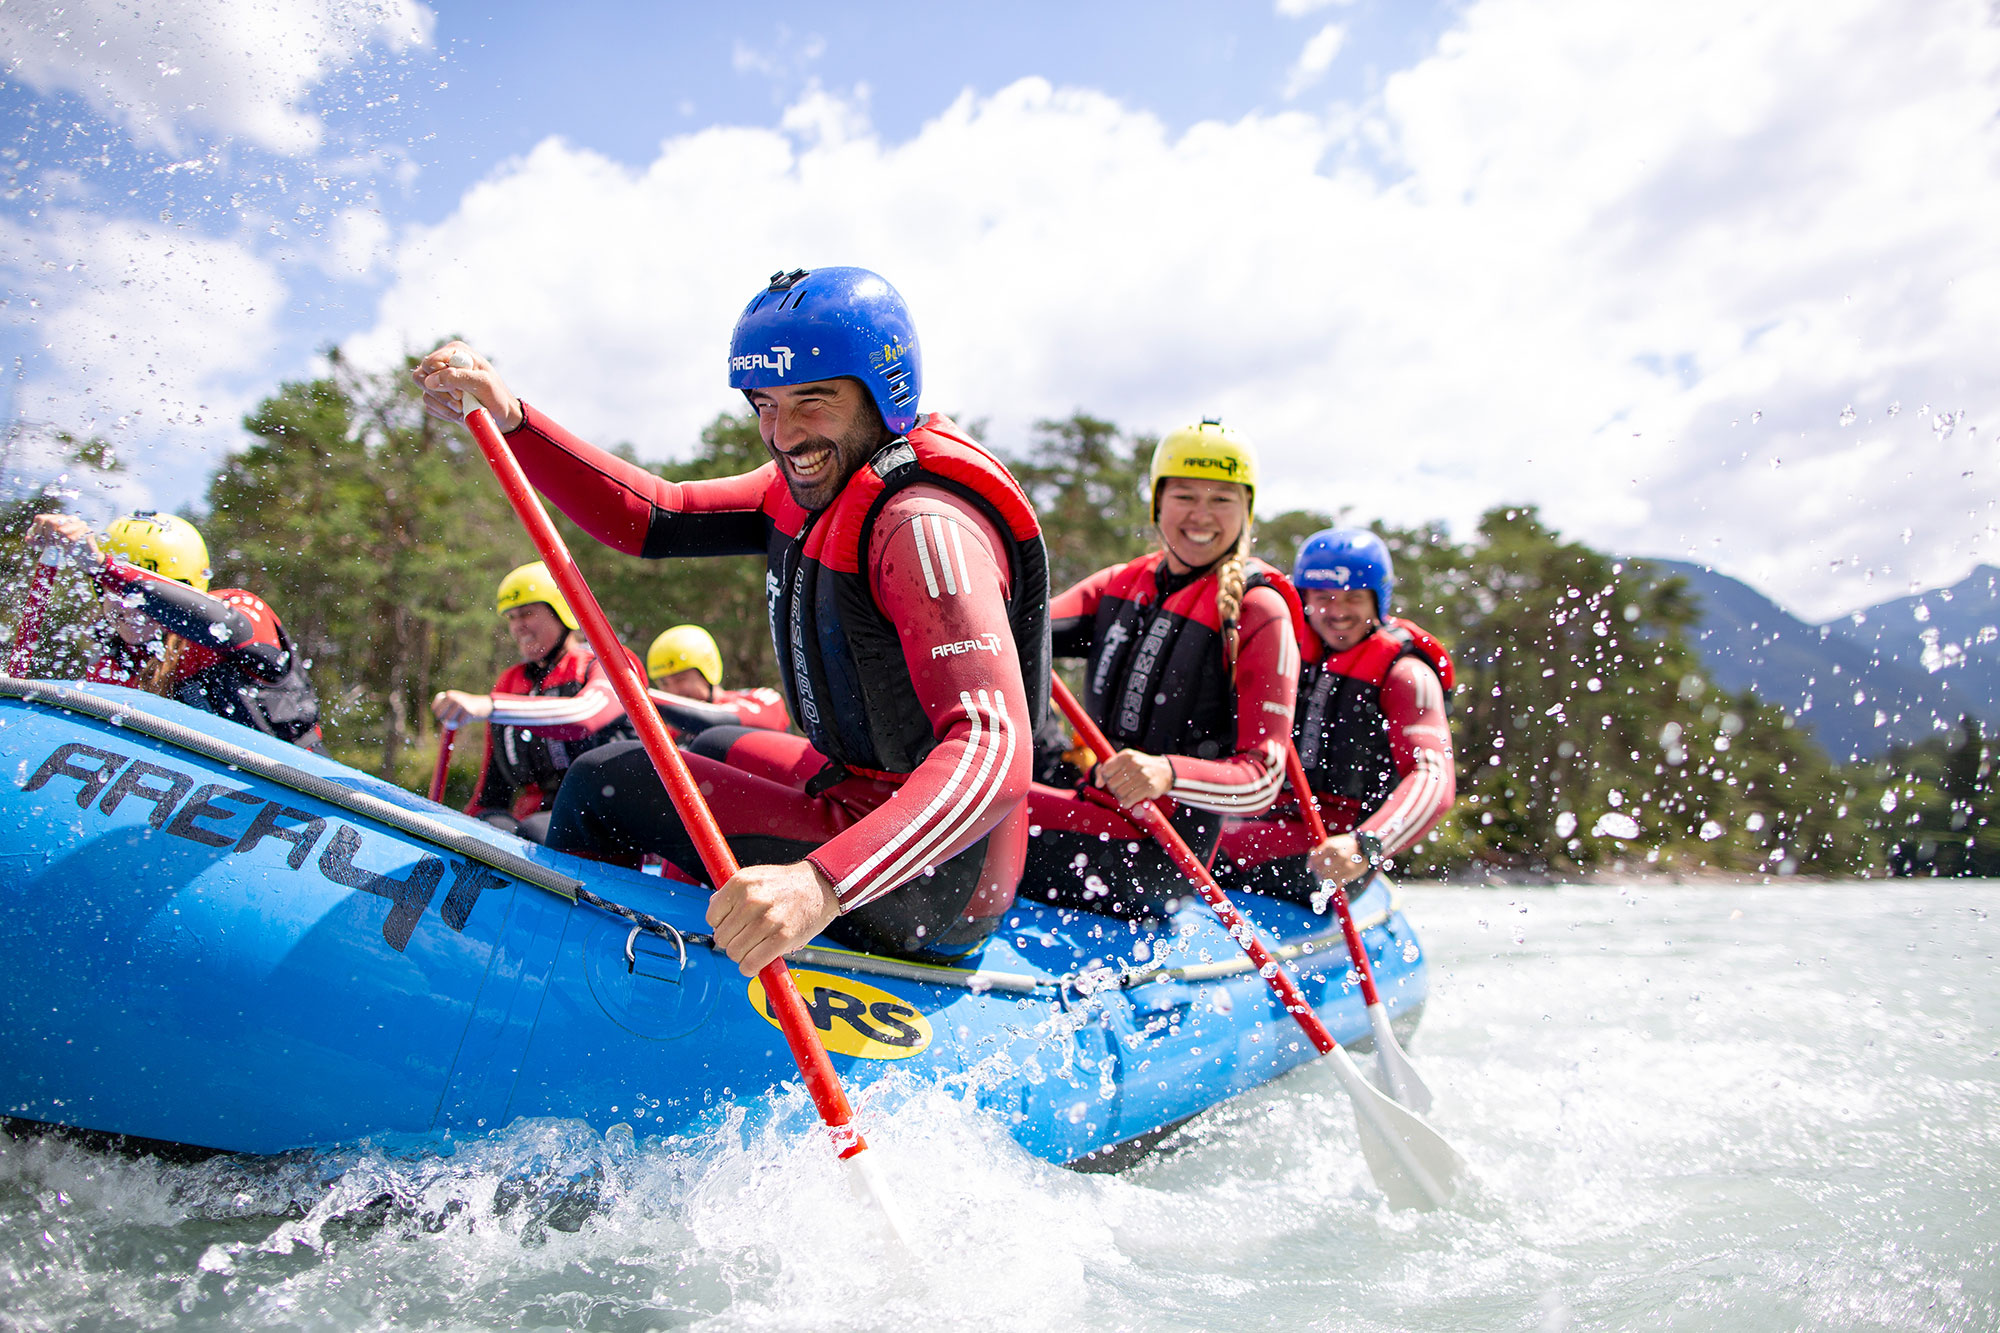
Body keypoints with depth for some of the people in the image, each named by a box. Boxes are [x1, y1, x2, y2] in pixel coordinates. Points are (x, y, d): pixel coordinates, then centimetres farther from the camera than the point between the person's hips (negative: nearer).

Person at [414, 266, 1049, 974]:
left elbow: (992, 755, -38)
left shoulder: (924, 525, -26)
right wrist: (505, 416, -8)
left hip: (925, 893, -9)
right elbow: (651, 517, 4)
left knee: (608, 783, -4)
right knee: (715, 748, 32)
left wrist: (821, 885, -51)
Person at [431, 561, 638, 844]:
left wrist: (488, 706, -32)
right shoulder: (509, 684, 24)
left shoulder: (607, 667, 5)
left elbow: (583, 716, -22)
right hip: (530, 817, 5)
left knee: (534, 832, -38)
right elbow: (491, 788, 27)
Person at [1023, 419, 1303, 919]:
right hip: (1095, 810, 6)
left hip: (1160, 850, -6)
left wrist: (1168, 774, -31)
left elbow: (1262, 776, -11)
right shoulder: (1119, 584, 13)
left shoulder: (1259, 611, -5)